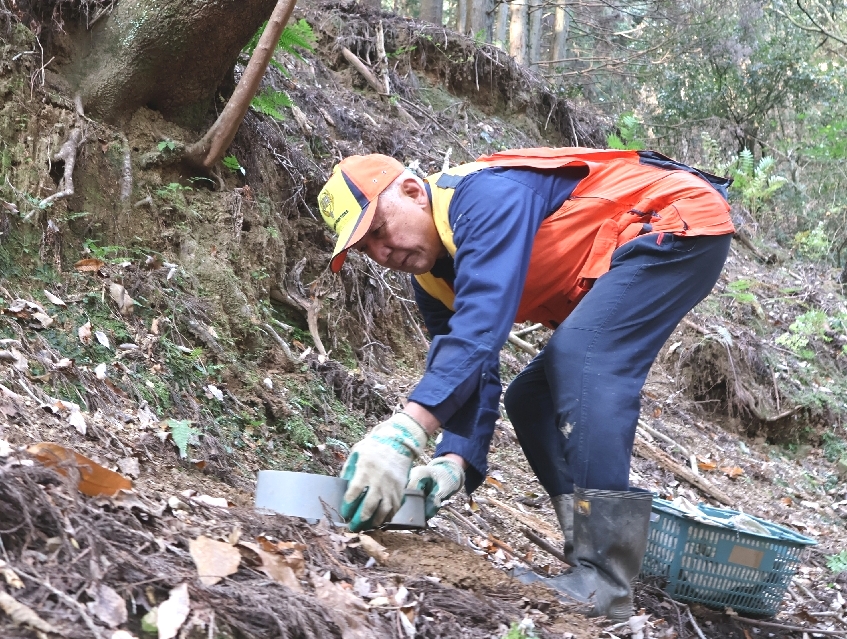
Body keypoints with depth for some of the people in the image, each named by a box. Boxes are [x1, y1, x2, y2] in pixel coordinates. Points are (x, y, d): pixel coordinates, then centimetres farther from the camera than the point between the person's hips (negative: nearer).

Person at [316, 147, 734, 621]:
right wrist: (456, 461, -18)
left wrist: (403, 434, -47)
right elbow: (468, 371, 1)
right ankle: (595, 556, 5)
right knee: (530, 398, 5)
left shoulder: (486, 197, -27)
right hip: (617, 269, 10)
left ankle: (604, 581, -31)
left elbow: (481, 327, -39)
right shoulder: (433, 277, 2)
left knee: (581, 357, -29)